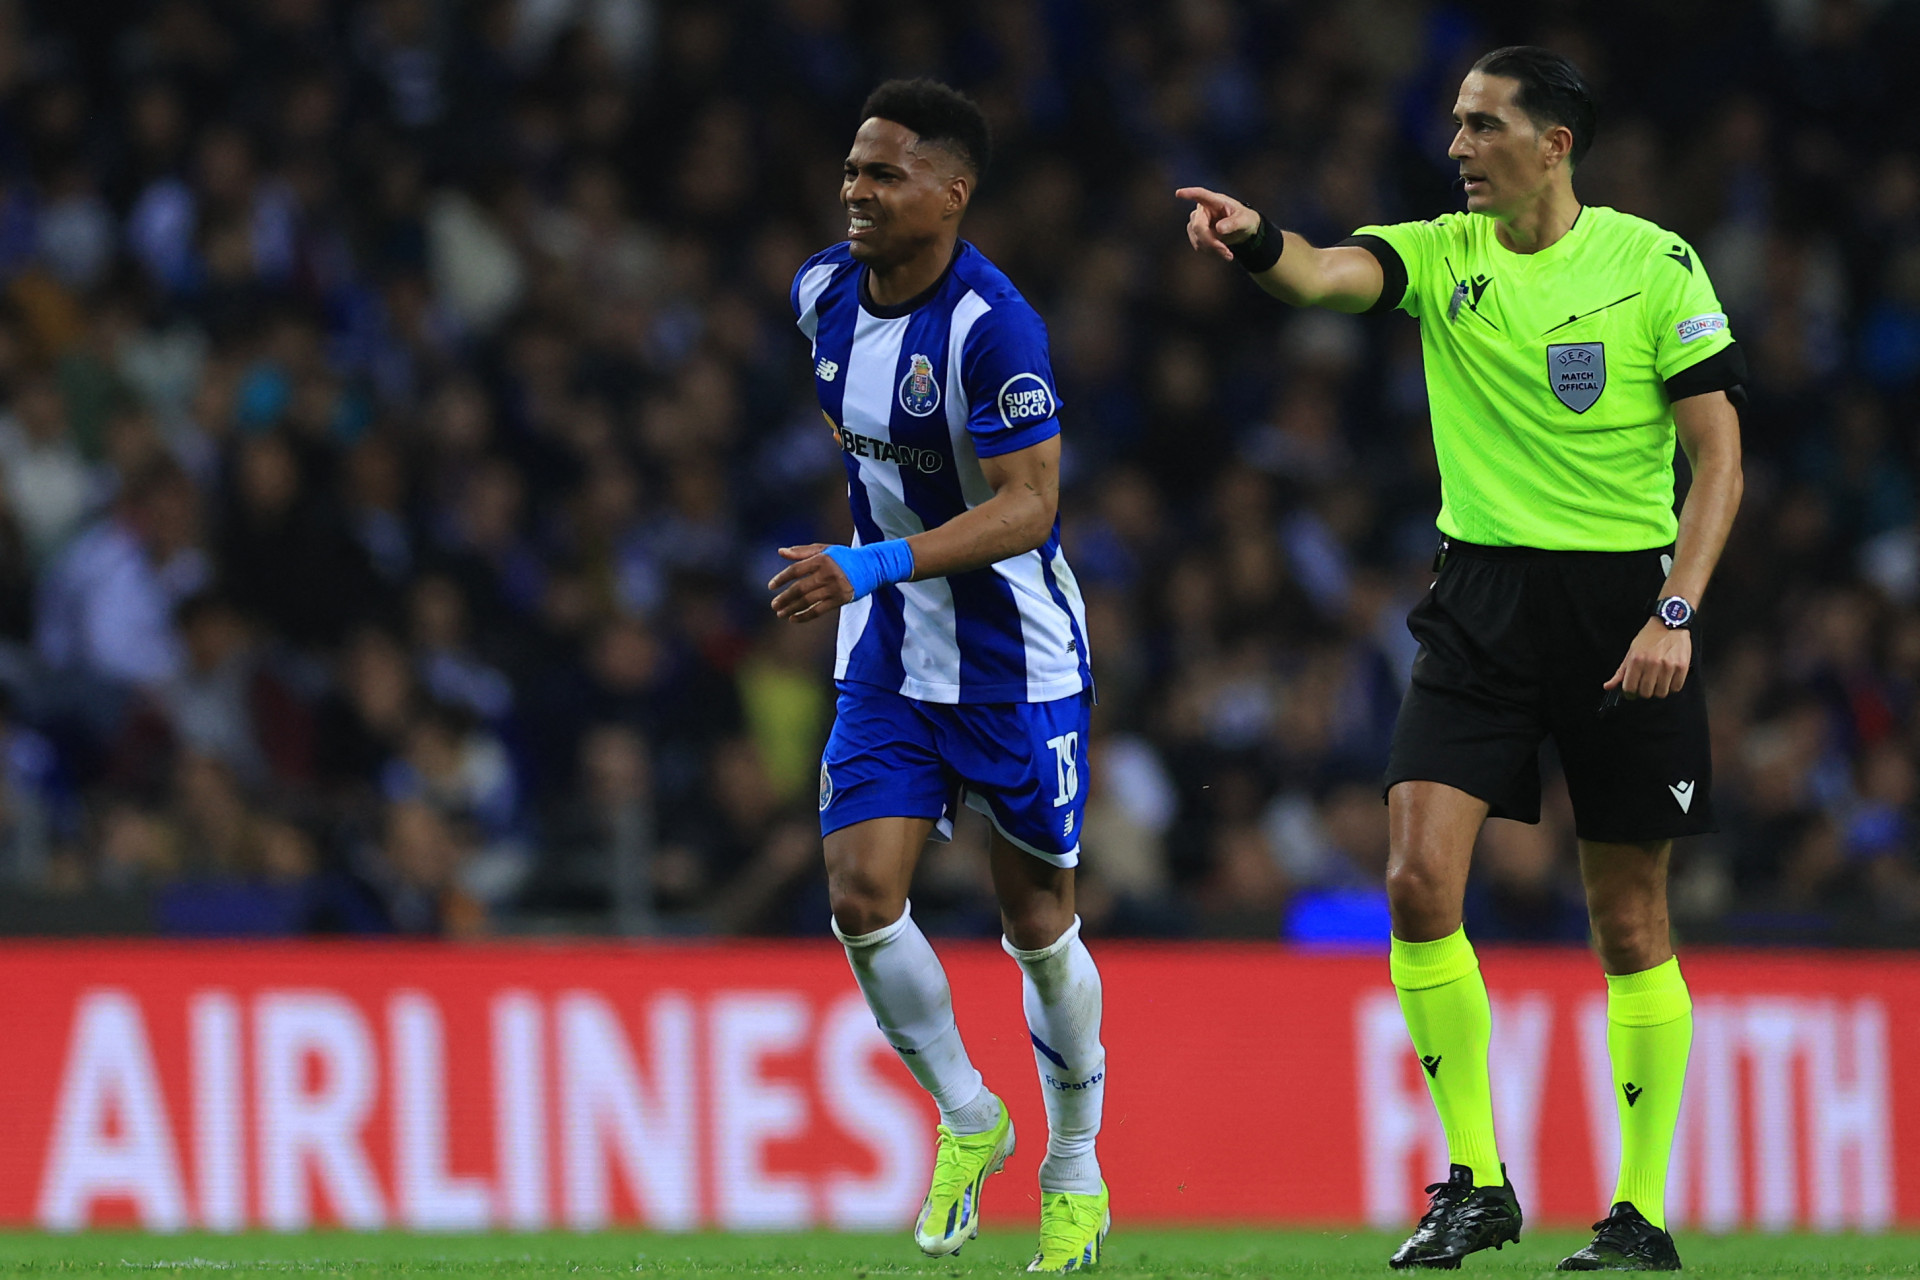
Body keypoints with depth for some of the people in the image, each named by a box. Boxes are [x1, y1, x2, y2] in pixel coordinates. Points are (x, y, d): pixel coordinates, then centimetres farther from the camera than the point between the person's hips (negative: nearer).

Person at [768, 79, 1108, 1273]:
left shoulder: (991, 327, -24)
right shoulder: (824, 291, -2)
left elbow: (1028, 505, -27)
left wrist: (871, 567, -36)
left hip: (1015, 658, -5)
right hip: (887, 651, 5)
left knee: (1038, 921, 5)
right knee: (863, 893, -9)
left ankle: (1076, 1172, 24)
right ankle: (968, 1120, 14)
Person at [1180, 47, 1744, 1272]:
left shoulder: (1654, 264, -3)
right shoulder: (1442, 253, 4)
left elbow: (1719, 451, -3)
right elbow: (1327, 275, -17)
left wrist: (1675, 612, -14)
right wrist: (1256, 240, -41)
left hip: (1623, 600, -2)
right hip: (1482, 602, 3)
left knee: (1631, 925, 4)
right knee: (1420, 880, -13)